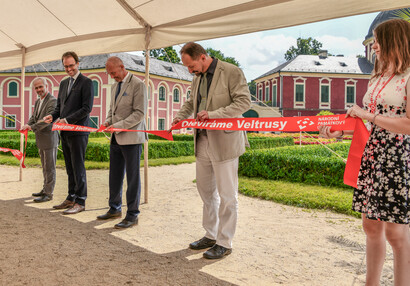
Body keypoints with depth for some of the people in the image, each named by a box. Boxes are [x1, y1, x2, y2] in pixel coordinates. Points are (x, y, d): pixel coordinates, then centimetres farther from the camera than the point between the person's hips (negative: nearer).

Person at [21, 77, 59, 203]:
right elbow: (34, 117, 14)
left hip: (49, 138, -9)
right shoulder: (37, 101, 16)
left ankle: (48, 193, 4)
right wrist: (27, 125, -6)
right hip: (41, 140, 9)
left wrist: (32, 127, -26)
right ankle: (45, 189, 29)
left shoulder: (52, 101, -14)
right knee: (45, 167, 18)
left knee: (50, 168, -2)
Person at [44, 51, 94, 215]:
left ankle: (80, 202, 5)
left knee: (78, 168, -3)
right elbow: (59, 106, 22)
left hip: (78, 132, -8)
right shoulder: (63, 83, 18)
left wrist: (67, 120, -18)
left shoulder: (86, 82, -6)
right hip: (65, 132, 8)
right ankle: (71, 198, 23)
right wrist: (52, 116, 1)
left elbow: (87, 108, -14)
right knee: (70, 168, 14)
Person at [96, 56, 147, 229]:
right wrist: (108, 122, 5)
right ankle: (114, 209, 30)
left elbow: (139, 113, -15)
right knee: (115, 176, 15)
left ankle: (132, 215, 8)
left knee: (132, 178, -1)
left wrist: (119, 125, -20)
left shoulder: (137, 84, -9)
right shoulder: (114, 86, 17)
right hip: (116, 138, 8)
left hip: (131, 138, -8)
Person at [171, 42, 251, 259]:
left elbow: (244, 101, -14)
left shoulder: (232, 72, -9)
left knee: (226, 194, 0)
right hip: (203, 141, 8)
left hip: (224, 141, -8)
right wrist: (181, 117, 5)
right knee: (205, 190, 15)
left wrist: (214, 114, -23)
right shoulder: (197, 78, 14)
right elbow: (191, 102, 25)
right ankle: (210, 235, 30)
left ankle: (224, 243, 12)